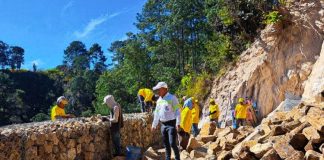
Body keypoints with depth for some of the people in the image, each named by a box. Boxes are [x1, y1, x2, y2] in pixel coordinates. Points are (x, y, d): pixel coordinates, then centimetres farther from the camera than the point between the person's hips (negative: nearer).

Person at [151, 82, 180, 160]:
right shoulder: (159, 100, 12)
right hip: (163, 125, 7)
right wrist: (154, 125, 20)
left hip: (171, 124, -7)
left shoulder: (172, 98, -9)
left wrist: (178, 123, -20)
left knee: (172, 143, -10)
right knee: (166, 144, 11)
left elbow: (177, 111, -12)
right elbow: (156, 113, 19)